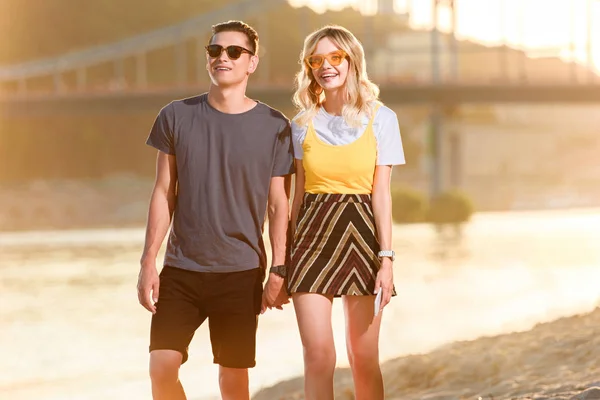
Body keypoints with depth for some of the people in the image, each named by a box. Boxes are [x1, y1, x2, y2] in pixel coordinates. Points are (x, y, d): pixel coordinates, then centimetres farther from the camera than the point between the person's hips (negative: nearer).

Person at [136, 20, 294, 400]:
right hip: (180, 269, 2)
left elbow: (279, 206, 1)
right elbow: (164, 194, 6)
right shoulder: (177, 117, 3)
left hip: (241, 272, -1)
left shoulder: (274, 127, -1)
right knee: (161, 367, -7)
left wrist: (279, 271, -5)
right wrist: (148, 262, 1)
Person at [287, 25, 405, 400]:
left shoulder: (380, 119, 1)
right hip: (314, 236, 1)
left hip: (361, 234, -1)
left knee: (364, 359, 2)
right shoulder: (303, 124, 7)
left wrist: (386, 258, -8)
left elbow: (381, 193, -2)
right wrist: (286, 260, 9)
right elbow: (298, 195, 11)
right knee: (319, 354, -8)